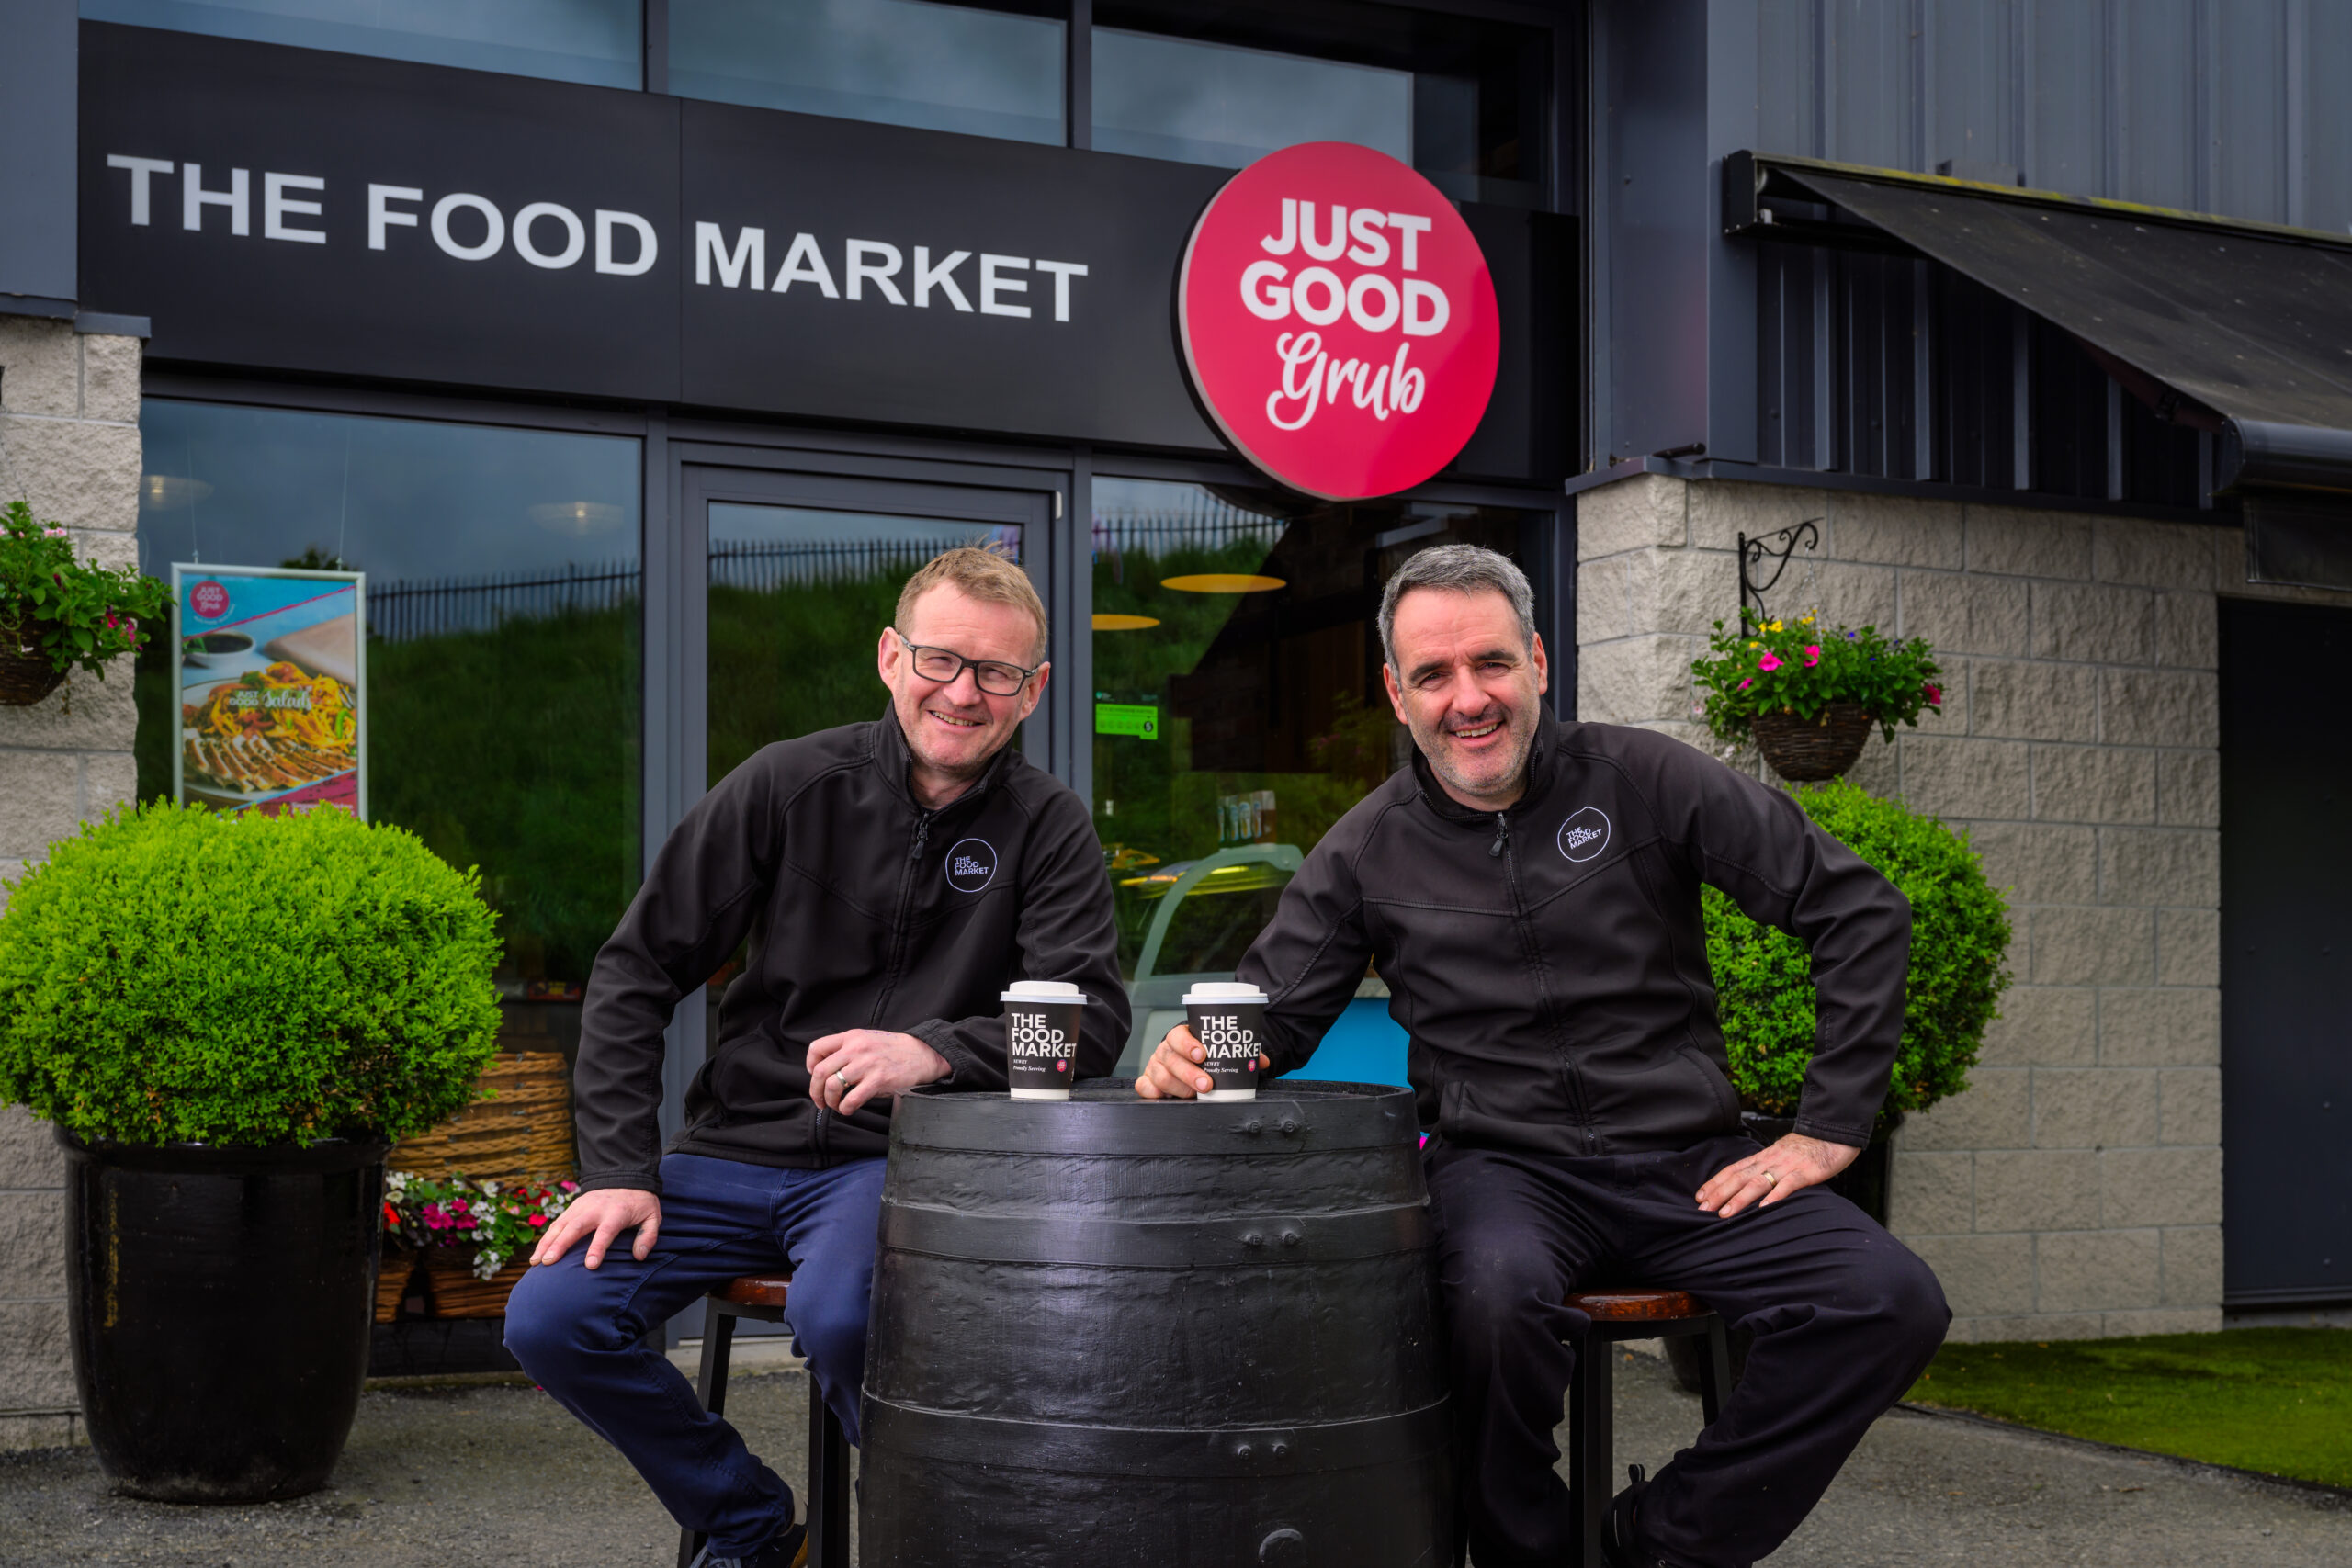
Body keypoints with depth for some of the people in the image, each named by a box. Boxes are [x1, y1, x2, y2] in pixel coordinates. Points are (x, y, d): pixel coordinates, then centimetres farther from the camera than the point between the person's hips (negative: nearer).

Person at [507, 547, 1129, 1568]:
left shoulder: (1046, 829, -1)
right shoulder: (793, 784, 0)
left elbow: (1093, 1017, -11)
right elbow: (638, 970, 2)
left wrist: (936, 1052, -30)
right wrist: (619, 1168, -7)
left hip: (893, 1160, -3)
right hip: (736, 1150, 3)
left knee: (835, 1316, -34)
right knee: (549, 1319, -15)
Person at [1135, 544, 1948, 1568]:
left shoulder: (1642, 779, 1)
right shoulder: (1369, 852, 5)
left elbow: (1861, 914, 3)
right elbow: (1271, 1016, 8)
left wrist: (1830, 1128, -2)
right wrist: (1194, 1056, -18)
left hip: (1689, 1164, 2)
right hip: (1505, 1166, -1)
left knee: (1892, 1305, -22)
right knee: (1498, 1291, -37)